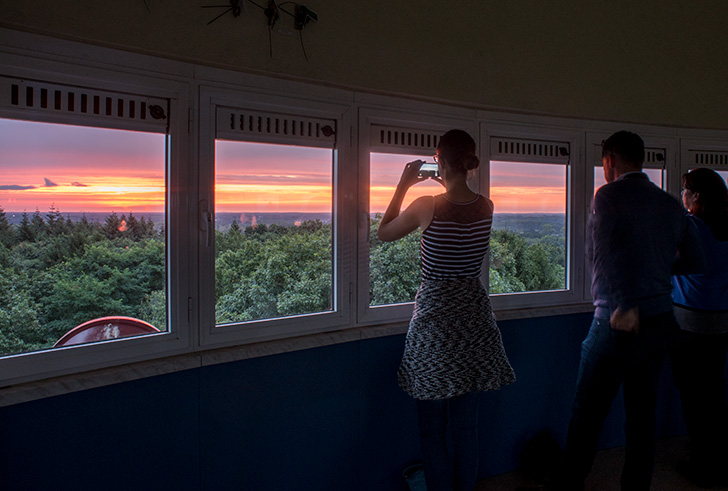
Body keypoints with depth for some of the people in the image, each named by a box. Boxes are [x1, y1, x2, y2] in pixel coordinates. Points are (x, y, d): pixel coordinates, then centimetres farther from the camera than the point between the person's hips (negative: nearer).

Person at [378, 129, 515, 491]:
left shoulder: (427, 206, -14)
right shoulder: (486, 207, -2)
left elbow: (384, 233, 3)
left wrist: (403, 185, 6)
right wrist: (450, 185, 21)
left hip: (434, 319, -4)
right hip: (474, 318, 5)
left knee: (432, 427, 9)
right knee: (466, 424, 16)